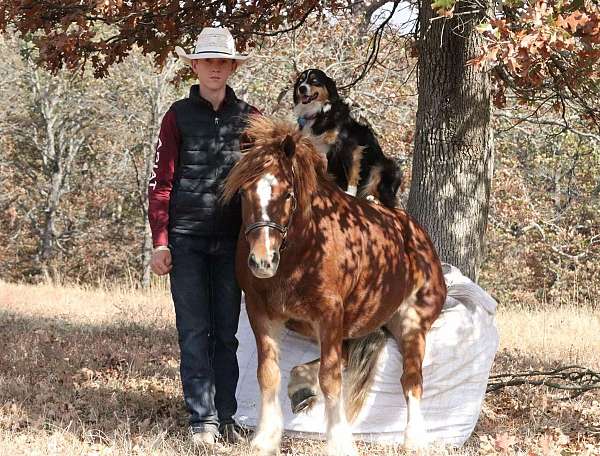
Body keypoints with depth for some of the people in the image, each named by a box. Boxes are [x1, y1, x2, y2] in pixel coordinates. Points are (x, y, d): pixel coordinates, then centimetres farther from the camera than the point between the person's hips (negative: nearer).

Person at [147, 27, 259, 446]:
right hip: (186, 238, -2)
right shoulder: (179, 116, 2)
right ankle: (203, 421, -1)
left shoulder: (249, 118, 7)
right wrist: (160, 242, -7)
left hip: (231, 239, 2)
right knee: (194, 332, -2)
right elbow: (160, 182, 1)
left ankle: (226, 418, 13)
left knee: (226, 333, 7)